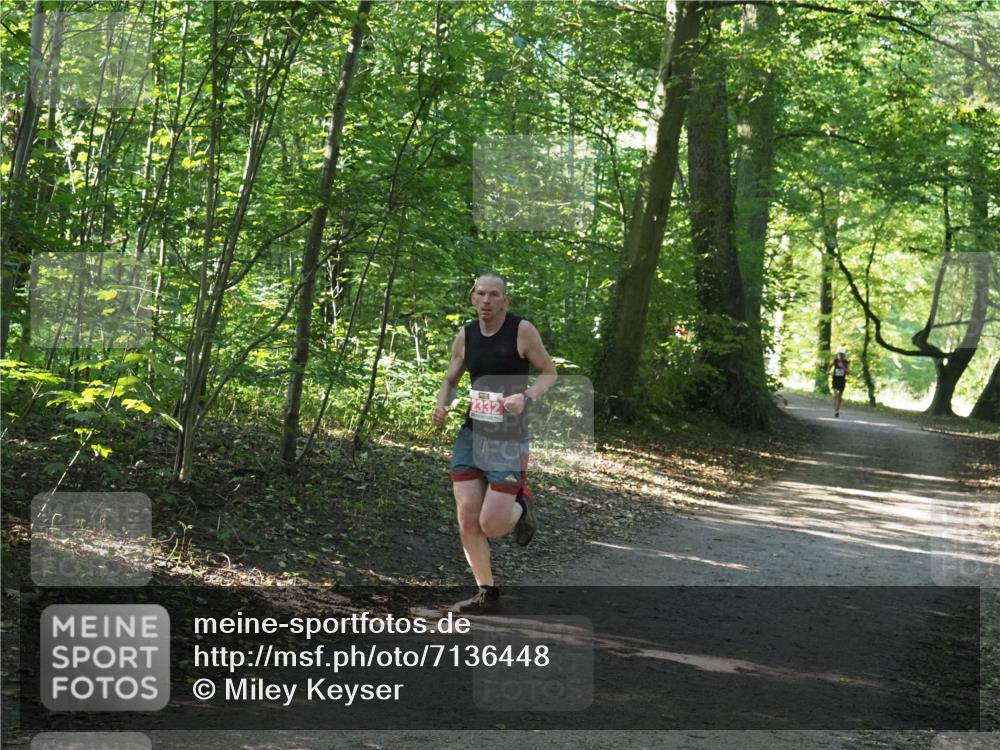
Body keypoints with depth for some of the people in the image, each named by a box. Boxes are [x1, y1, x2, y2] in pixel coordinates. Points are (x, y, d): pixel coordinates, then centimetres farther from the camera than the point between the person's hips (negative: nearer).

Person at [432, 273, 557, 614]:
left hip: (508, 441, -4)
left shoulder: (522, 330, -9)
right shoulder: (465, 336, 4)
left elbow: (549, 374, 0)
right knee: (467, 518, -2)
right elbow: (450, 381, 16)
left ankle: (520, 505, 26)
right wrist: (441, 406, -5)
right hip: (470, 435, 4)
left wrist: (526, 397, -19)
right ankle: (487, 594, 13)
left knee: (491, 526, -9)